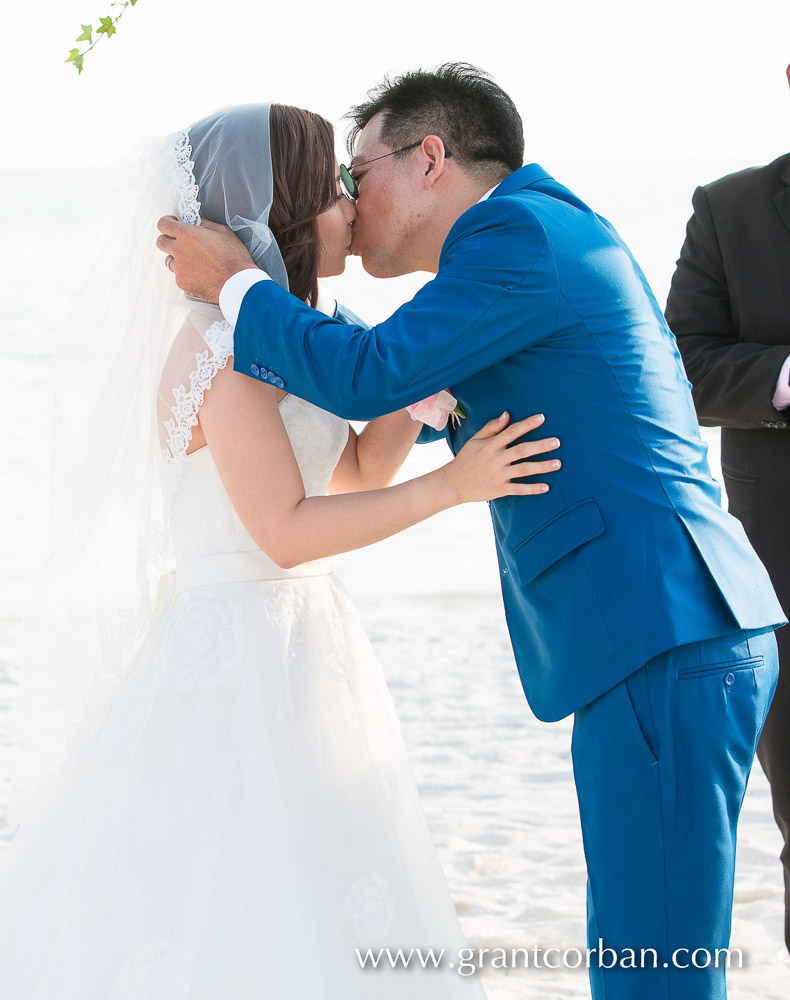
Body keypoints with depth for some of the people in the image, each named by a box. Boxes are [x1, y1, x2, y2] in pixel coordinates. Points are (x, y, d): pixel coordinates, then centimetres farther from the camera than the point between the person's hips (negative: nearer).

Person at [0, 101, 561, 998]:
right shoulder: (220, 346, -17)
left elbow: (358, 471, 17)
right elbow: (286, 530, -21)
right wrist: (453, 485, -19)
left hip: (298, 645, 10)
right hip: (235, 661, -10)